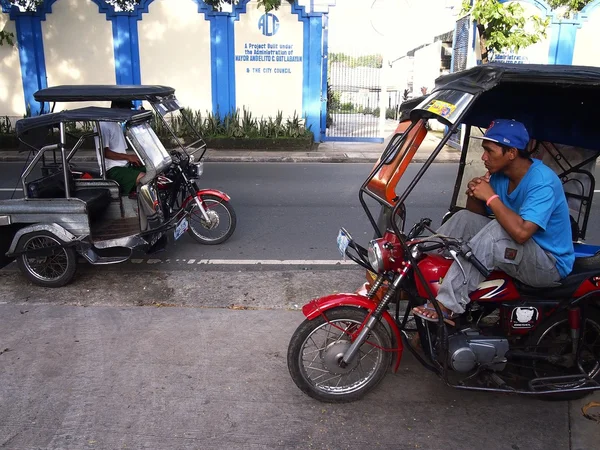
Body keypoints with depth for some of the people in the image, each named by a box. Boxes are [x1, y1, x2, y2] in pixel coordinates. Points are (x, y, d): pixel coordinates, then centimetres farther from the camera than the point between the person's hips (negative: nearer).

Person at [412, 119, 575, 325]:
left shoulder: (542, 181, -25)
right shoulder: (499, 175, -2)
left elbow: (521, 232, -39)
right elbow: (478, 214, 8)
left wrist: (491, 197, -29)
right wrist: (474, 194, -14)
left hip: (549, 265, -8)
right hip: (520, 253, 8)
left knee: (496, 229, -33)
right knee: (464, 218, -3)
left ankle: (447, 305, -31)